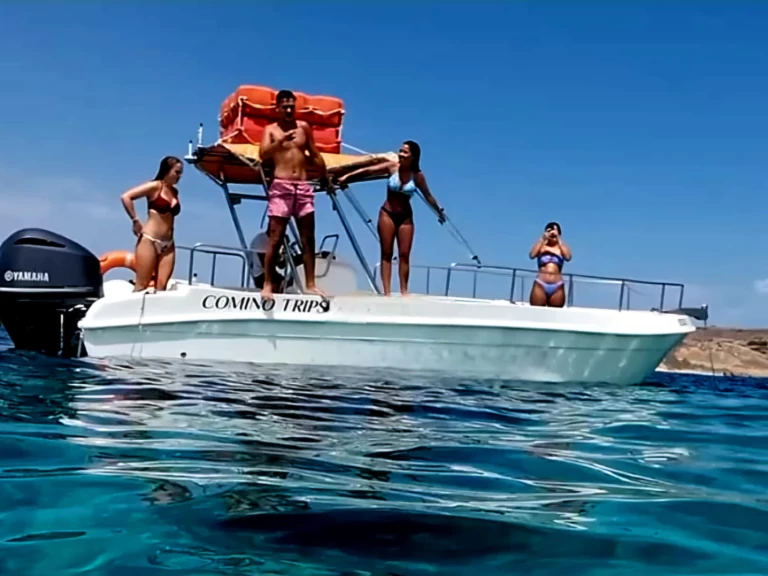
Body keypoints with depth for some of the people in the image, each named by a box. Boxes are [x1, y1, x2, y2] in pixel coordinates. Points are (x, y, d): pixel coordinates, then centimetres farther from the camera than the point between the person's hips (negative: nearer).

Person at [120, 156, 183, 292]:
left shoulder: (175, 191, 12)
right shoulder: (155, 186, -5)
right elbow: (125, 197, -13)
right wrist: (136, 221, -11)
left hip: (168, 245, 6)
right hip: (149, 241, -6)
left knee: (161, 286, -1)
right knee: (142, 285, -4)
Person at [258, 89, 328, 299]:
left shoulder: (304, 127, 13)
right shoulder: (271, 129, 3)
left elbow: (315, 155, 21)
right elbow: (263, 154, -14)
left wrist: (326, 178, 23)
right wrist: (280, 142, -30)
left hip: (303, 187, 4)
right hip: (281, 187, -4)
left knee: (308, 239, 4)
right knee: (275, 239, -6)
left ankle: (310, 283, 10)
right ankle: (268, 284, -2)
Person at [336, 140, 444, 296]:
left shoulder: (417, 176, -7)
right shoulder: (392, 167, -9)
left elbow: (427, 195, 6)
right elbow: (368, 170, -15)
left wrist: (439, 211, 14)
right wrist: (347, 176, -23)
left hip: (406, 217, 1)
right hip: (387, 214, -1)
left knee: (404, 255, 1)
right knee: (386, 253, 0)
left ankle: (404, 291, 8)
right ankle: (387, 291, 0)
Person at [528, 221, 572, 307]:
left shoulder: (562, 247, 11)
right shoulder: (541, 246, 9)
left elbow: (568, 257, -10)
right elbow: (532, 255, -11)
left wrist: (559, 239, -6)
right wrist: (542, 238, -5)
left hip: (557, 286, 1)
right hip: (540, 284, -1)